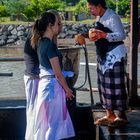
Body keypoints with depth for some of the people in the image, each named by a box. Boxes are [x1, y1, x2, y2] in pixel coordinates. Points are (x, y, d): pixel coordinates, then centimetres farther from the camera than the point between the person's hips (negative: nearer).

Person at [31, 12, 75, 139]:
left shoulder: (41, 42, 7)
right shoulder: (50, 45, -19)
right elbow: (57, 73, -16)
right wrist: (67, 89, -8)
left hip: (45, 83, 9)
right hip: (53, 85, -9)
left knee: (48, 121, 17)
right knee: (53, 122, 1)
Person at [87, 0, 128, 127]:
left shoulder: (112, 17, -17)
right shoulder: (99, 17, 10)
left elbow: (121, 35, -22)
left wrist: (104, 35, -33)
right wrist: (93, 35, 0)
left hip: (115, 55, -9)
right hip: (103, 56, 9)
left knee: (115, 85, -6)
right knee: (104, 85, 11)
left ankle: (121, 116, 3)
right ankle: (110, 114, 21)